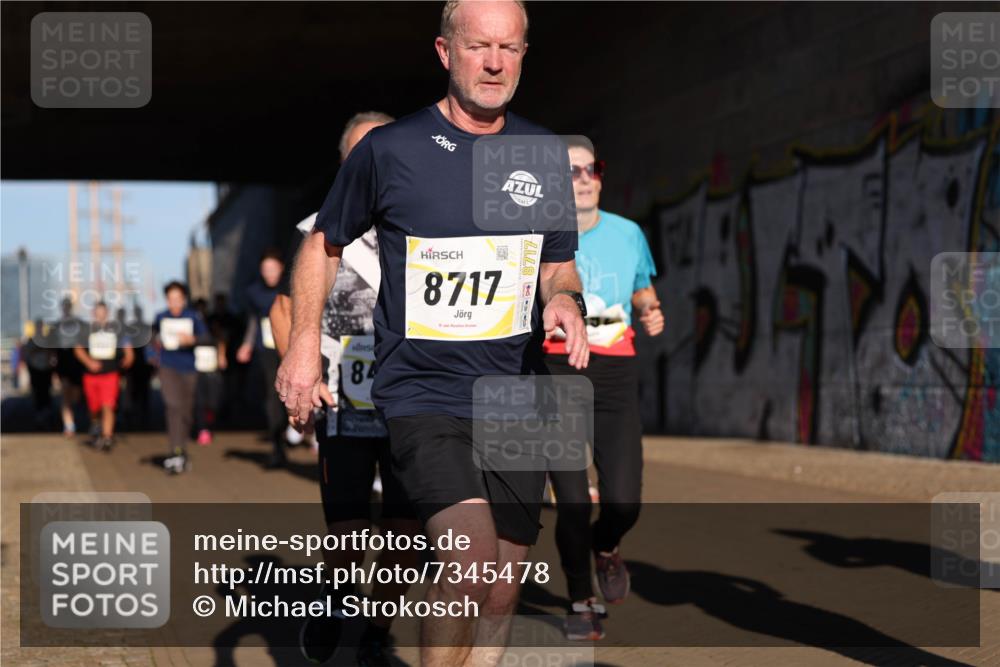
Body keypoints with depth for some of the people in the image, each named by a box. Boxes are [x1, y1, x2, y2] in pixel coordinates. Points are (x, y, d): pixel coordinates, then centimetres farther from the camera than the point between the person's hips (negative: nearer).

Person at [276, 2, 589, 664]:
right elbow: (324, 244, 11)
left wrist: (565, 299, -5)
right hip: (422, 393, -4)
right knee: (470, 562, -24)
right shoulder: (388, 149, -4)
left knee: (501, 594, 7)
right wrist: (304, 344, -1)